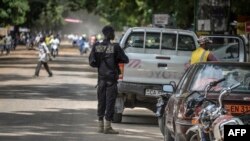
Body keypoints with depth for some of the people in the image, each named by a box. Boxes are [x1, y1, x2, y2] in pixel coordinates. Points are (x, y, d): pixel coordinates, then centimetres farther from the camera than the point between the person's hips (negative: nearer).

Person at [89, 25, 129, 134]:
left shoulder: (96, 46, -1)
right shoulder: (115, 47, -12)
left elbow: (91, 62, -2)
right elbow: (125, 60, -7)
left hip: (101, 77, 4)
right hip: (111, 77, -4)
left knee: (101, 101, 12)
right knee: (110, 101, 0)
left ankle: (100, 125, 15)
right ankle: (107, 126, 0)